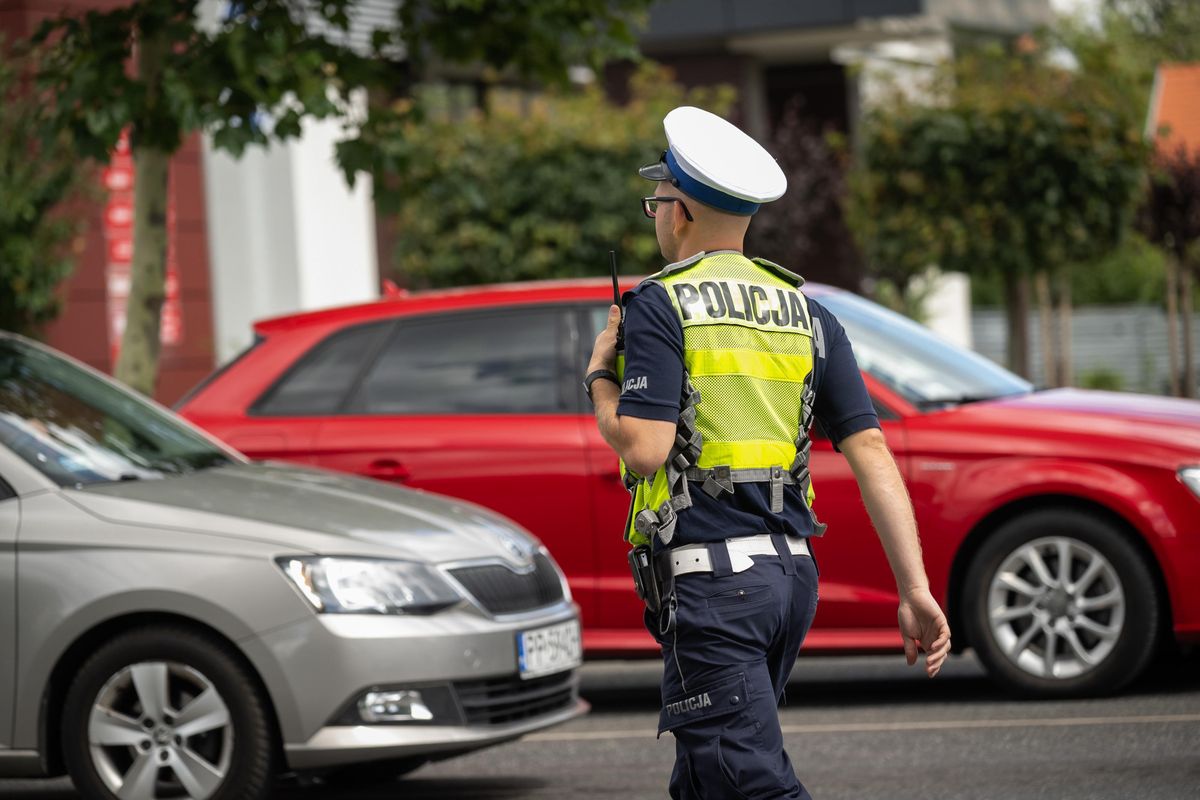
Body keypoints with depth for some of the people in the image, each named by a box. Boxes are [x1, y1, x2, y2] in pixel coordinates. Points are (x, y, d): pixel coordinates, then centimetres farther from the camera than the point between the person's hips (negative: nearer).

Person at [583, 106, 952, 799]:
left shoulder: (661, 307, -6)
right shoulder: (808, 316, 13)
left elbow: (644, 448, -17)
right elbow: (871, 450, 5)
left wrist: (600, 378, 4)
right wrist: (916, 590, 3)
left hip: (709, 578, -7)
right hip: (791, 572, 7)